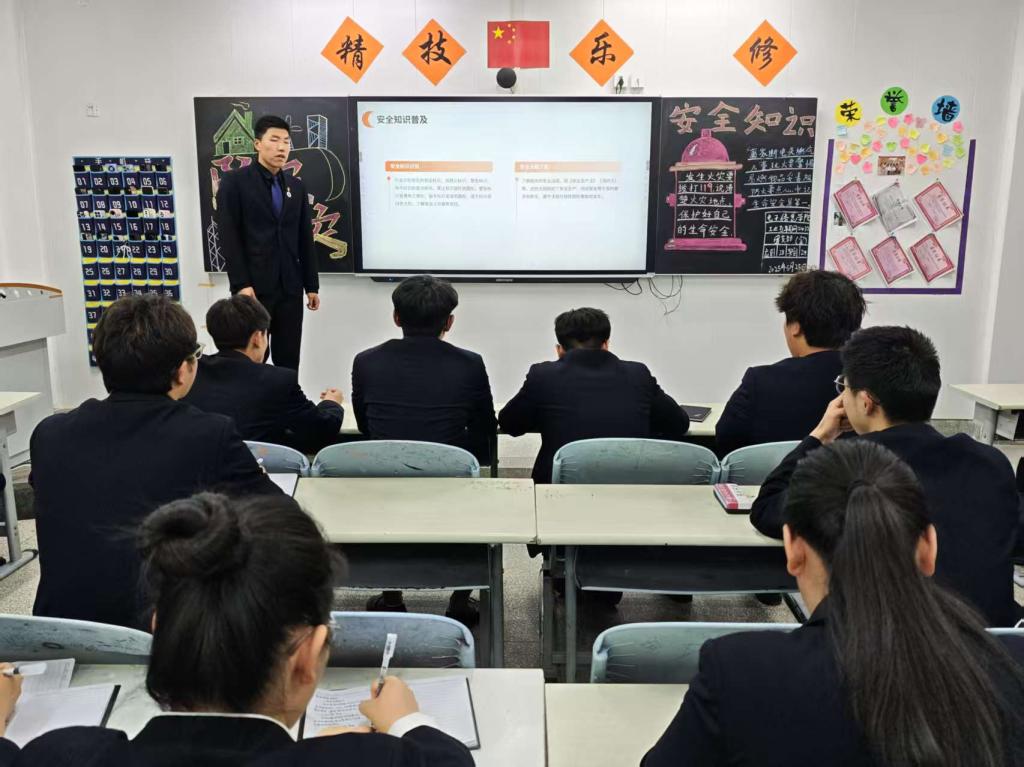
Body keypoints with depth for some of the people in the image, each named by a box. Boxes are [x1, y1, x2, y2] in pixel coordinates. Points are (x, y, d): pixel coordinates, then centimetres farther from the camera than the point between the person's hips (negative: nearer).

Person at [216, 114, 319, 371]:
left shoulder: (296, 186, 13)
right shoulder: (234, 181, -2)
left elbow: (305, 239, 13)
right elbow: (228, 235, -8)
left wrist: (312, 285, 10)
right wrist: (241, 284, -15)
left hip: (290, 287, 4)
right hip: (254, 286, -4)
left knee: (288, 359, 7)